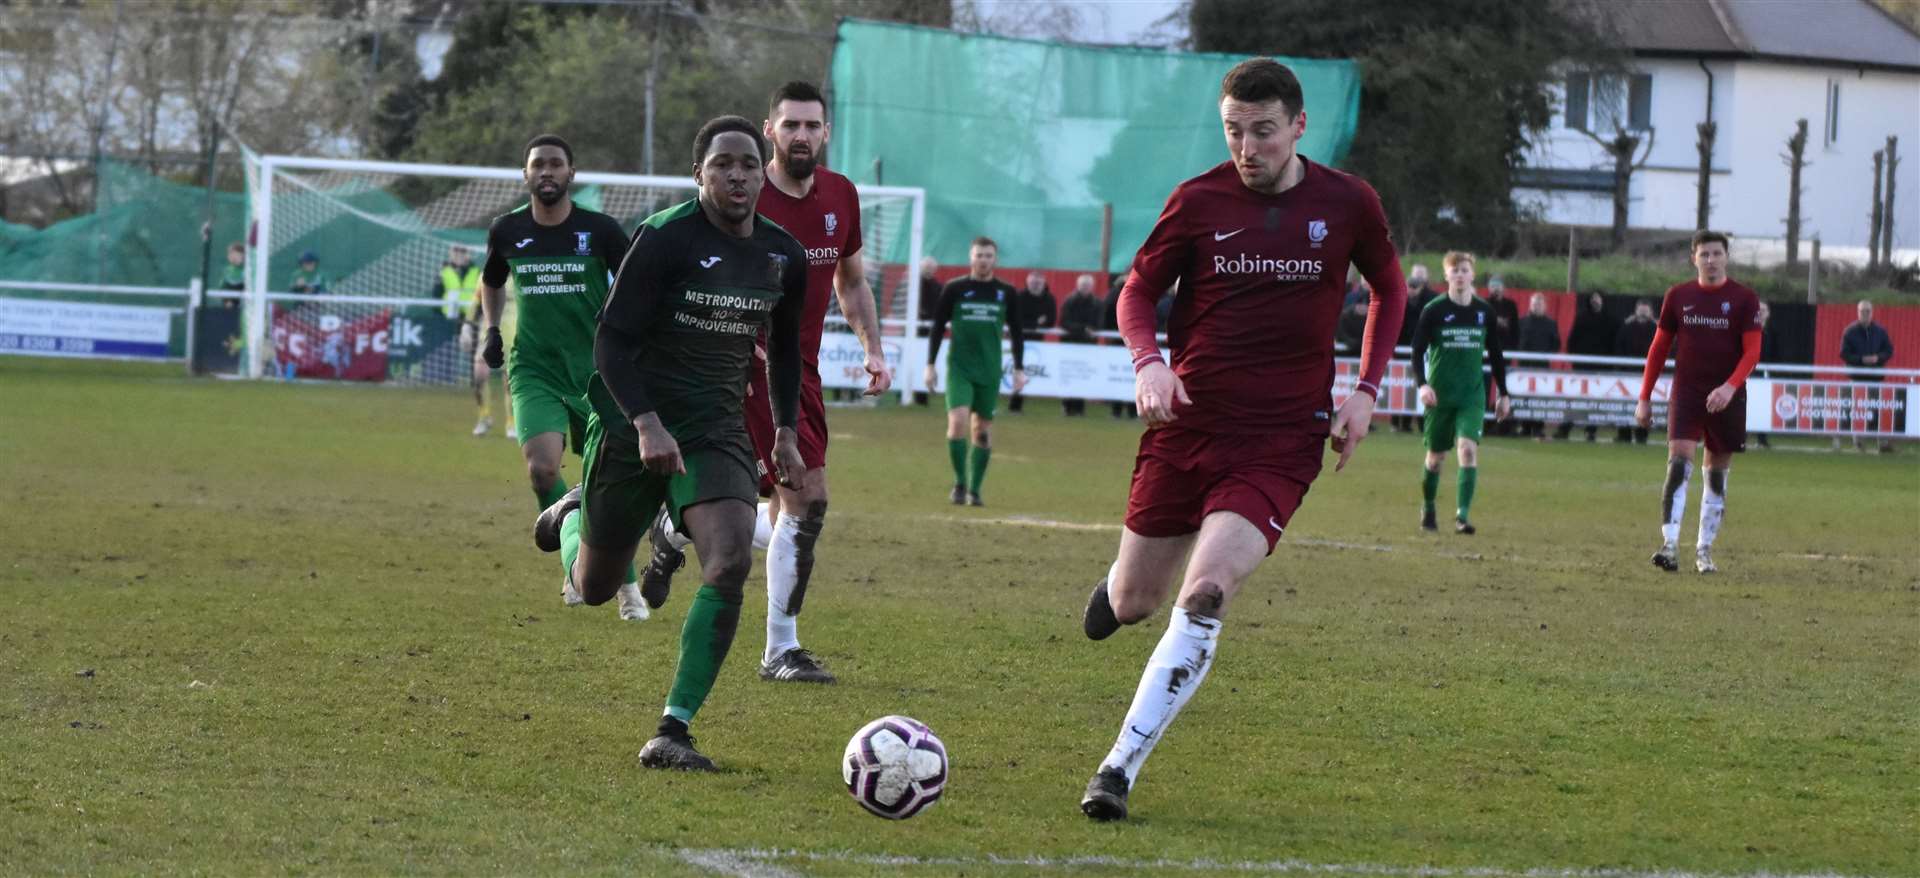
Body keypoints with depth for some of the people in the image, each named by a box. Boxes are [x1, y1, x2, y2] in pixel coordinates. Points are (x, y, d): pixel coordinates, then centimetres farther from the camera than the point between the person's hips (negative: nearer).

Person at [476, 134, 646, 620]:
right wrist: (491, 329, 10)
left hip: (595, 371, -1)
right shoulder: (507, 231, 2)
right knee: (541, 467, -21)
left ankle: (627, 586, 22)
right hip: (533, 370, 1)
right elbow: (491, 281, 23)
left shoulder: (600, 230, -6)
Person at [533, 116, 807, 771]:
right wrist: (646, 424, -26)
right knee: (594, 587, 9)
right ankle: (573, 513, 48)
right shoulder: (664, 238, -15)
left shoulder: (784, 256, 3)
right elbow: (612, 340, -15)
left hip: (718, 431, 3)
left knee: (730, 563, -22)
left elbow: (784, 347, 21)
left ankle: (673, 730, -16)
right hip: (632, 423, -3)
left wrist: (786, 433, 16)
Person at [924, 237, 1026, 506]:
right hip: (959, 367, -2)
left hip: (989, 371, 2)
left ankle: (974, 489, 14)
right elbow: (938, 327, 4)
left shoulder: (1006, 293, 4)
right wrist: (930, 365, 1)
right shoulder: (954, 289, 0)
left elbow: (1016, 332, 11)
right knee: (957, 421, -17)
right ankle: (960, 483, -4)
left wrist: (1019, 369, 7)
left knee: (983, 430, 5)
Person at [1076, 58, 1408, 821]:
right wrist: (1148, 362, -13)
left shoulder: (1347, 204, -1)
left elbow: (1389, 290, 16)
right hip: (1186, 425, 2)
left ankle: (1122, 767, -16)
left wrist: (1365, 390, 4)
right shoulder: (1198, 201, -3)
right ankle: (1117, 579, 49)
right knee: (1132, 603, 9)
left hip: (1280, 442, -2)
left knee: (1205, 594, -21)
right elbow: (1139, 290, 7)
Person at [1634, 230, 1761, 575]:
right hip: (1686, 394, 0)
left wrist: (1730, 386, -24)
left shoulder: (1744, 299, -2)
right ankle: (1669, 544, -21)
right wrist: (1644, 398, 8)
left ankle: (1704, 550, 15)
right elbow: (1659, 347, 10)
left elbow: (1752, 351, -8)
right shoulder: (1678, 296, 4)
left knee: (1717, 475, 6)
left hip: (1726, 399, 0)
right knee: (1678, 464, -16)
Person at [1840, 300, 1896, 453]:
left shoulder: (1880, 331, 7)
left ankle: (1884, 442, -1)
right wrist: (1861, 359, -15)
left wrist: (1878, 358, -12)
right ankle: (1857, 442, 6)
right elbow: (1844, 354, -2)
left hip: (1877, 376, 1)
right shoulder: (1850, 331, 1)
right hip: (1857, 376, -1)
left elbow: (1889, 351, 9)